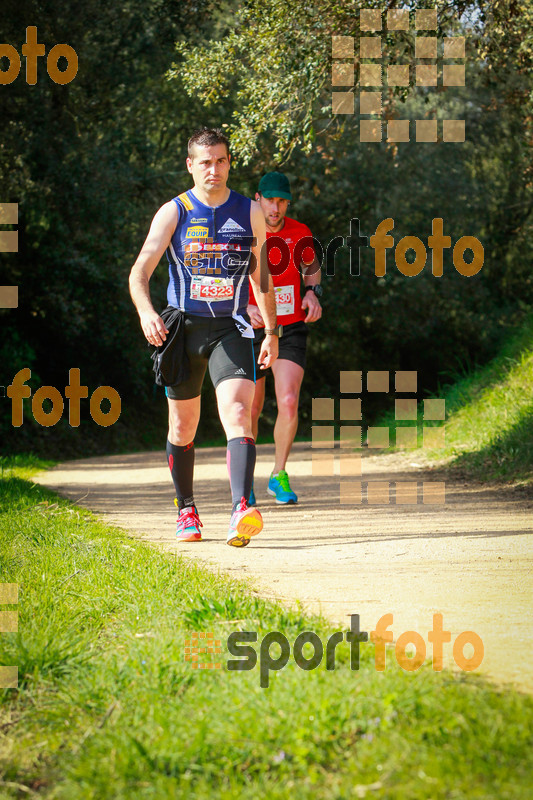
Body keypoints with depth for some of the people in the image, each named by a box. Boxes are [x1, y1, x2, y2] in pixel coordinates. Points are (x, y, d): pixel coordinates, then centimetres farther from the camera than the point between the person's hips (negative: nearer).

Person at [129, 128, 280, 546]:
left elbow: (261, 275, 16)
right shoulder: (173, 213, -2)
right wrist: (146, 311, -29)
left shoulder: (250, 213, 4)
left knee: (238, 413, -21)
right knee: (183, 427, 11)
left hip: (231, 330, 0)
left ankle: (242, 511, -35)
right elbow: (140, 271, -9)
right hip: (183, 328, 1)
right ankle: (186, 509, 32)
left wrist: (271, 332, 14)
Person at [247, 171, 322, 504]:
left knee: (289, 402, -16)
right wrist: (245, 308, -21)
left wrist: (313, 295, -4)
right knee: (251, 408, 6)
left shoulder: (300, 234, -1)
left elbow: (312, 270, 18)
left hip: (291, 330, 1)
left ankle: (279, 476, 2)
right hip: (251, 329, -1)